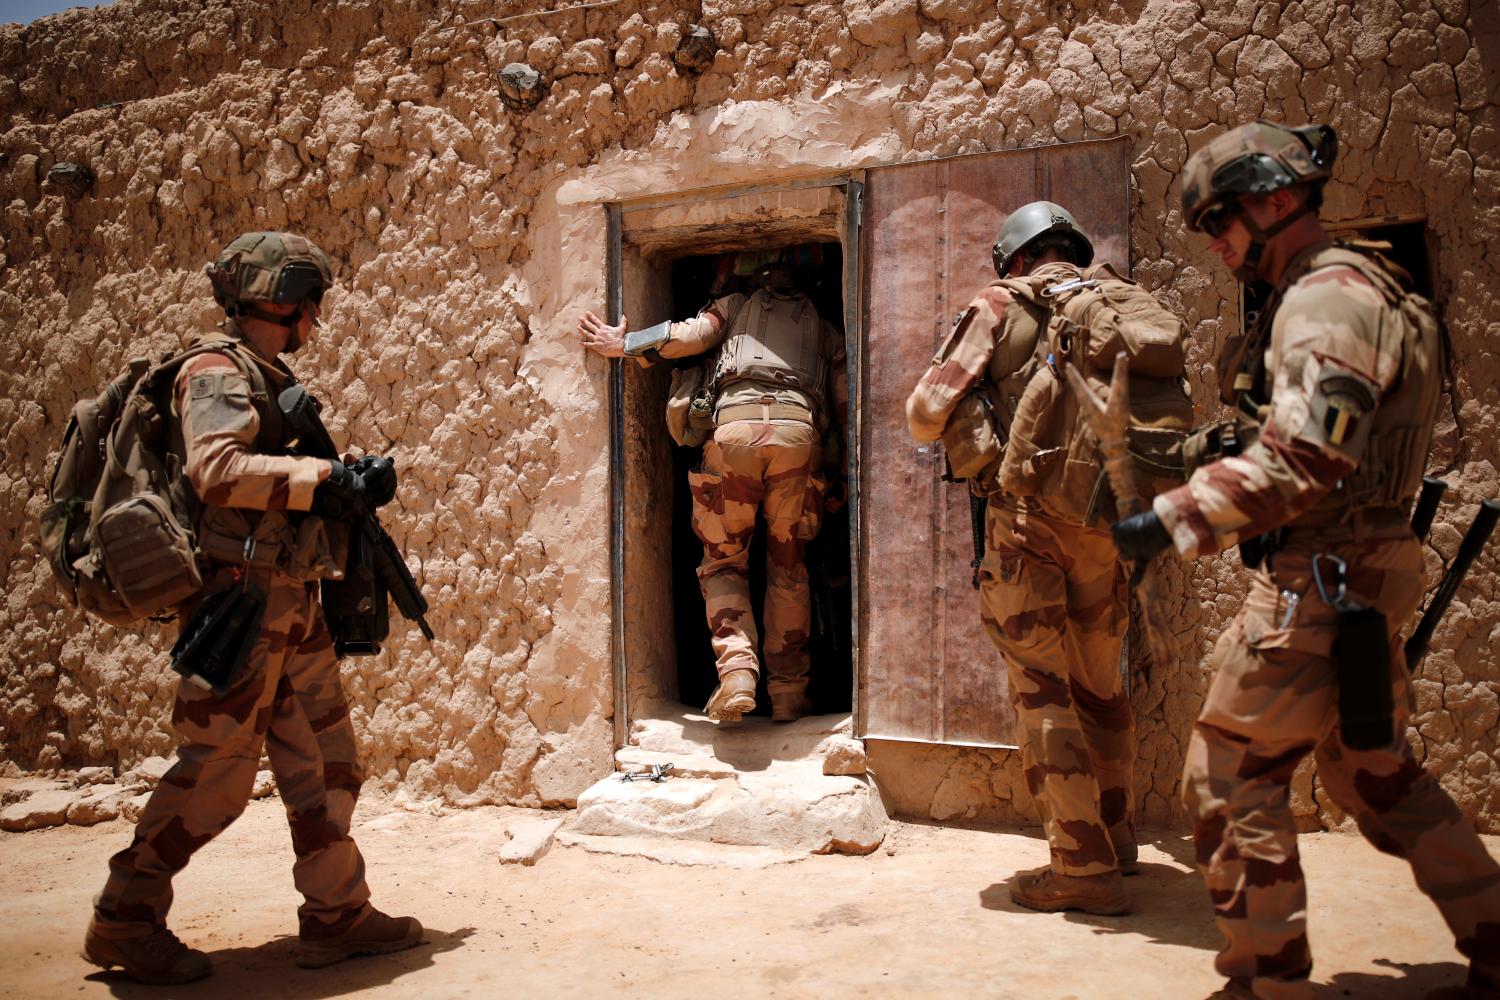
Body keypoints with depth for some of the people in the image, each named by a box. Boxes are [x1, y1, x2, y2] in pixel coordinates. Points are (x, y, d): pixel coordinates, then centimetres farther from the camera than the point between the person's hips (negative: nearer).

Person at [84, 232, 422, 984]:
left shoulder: (271, 378, 20)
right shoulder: (217, 372, -9)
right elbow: (216, 467, -25)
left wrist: (348, 489, 9)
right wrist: (330, 478, -23)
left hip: (290, 602, 10)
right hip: (241, 597, -9)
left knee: (326, 759, 10)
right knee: (216, 769, -4)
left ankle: (336, 914, 18)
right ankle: (124, 921, 12)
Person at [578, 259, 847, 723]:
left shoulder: (736, 305, 27)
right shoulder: (823, 328, 30)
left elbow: (690, 335, 7)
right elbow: (847, 401, 19)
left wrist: (622, 345, 15)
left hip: (735, 424, -1)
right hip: (799, 429, 1)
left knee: (723, 562, 8)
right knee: (788, 567, 10)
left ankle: (736, 669, -12)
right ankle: (788, 692, 8)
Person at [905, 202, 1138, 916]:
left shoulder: (1000, 307, -1)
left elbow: (927, 414, -8)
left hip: (1030, 515, -5)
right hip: (1107, 518, 5)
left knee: (1042, 688, 2)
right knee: (1100, 678, 19)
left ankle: (1082, 865, 3)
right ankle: (1116, 834, 33)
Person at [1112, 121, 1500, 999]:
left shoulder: (1328, 295, -15)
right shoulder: (1356, 290, 17)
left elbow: (1300, 458, -26)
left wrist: (1175, 520, -24)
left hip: (1318, 585, -10)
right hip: (1361, 581, 10)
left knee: (1229, 777, -1)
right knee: (1379, 774, 20)